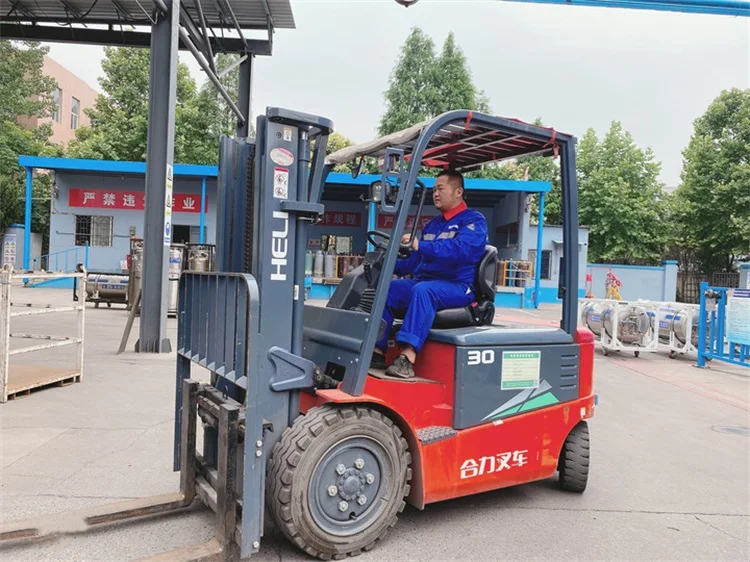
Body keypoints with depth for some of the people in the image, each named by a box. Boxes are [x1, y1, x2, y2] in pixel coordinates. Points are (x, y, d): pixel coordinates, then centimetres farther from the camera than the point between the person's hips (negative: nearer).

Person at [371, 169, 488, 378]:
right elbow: (415, 261, 24)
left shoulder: (474, 220, -2)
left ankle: (408, 358, -46)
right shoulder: (432, 224, 22)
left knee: (423, 290, -37)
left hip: (458, 287, -7)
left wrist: (421, 246, -33)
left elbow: (461, 249, -24)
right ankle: (377, 350, -20)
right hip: (423, 282, 7)